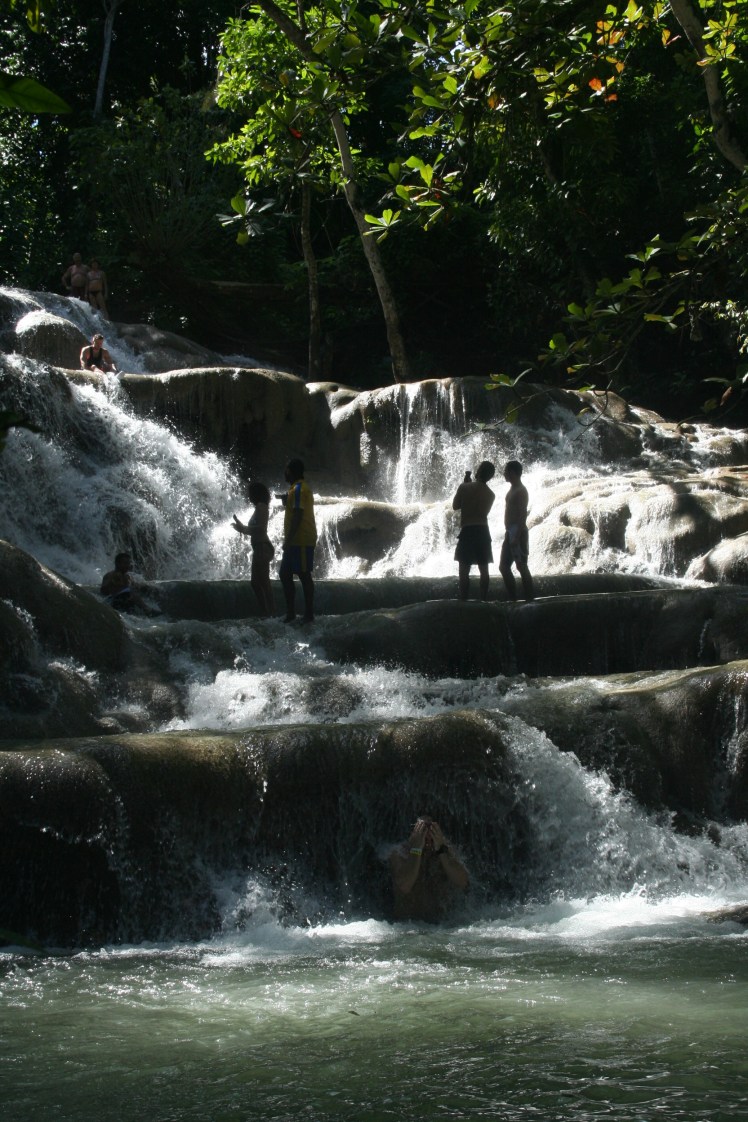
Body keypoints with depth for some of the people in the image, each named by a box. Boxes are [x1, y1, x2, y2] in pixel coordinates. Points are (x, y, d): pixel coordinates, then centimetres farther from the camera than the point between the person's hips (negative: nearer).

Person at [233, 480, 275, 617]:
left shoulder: (261, 507, -11)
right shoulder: (260, 507, 18)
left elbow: (261, 528, -20)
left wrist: (243, 529, -13)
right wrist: (243, 528, 27)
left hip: (262, 548, -11)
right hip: (260, 548, 11)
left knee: (263, 582, -11)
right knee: (255, 582, 12)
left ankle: (268, 613, -13)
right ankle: (265, 612, 13)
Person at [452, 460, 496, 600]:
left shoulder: (465, 487, -7)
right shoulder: (490, 495, 6)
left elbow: (455, 506, 5)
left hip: (467, 531, -4)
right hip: (483, 532, 4)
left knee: (464, 570, -3)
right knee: (483, 569, 8)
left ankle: (463, 601, -8)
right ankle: (484, 600, 6)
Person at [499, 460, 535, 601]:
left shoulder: (520, 491, -12)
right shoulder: (512, 489, 17)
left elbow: (523, 515, -19)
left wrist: (517, 536, -24)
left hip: (518, 532, -10)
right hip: (510, 533, 10)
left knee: (521, 566, -9)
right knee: (504, 566, 11)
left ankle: (530, 599, -6)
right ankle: (513, 598, 14)